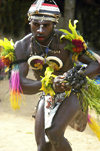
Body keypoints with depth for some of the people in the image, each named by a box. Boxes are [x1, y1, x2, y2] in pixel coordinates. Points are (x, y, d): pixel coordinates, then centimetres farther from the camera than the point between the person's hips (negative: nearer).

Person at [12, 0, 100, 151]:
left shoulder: (66, 41, -23)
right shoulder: (23, 46, -18)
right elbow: (20, 84, -29)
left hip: (72, 93, -4)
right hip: (47, 95, 4)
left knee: (53, 133, -27)